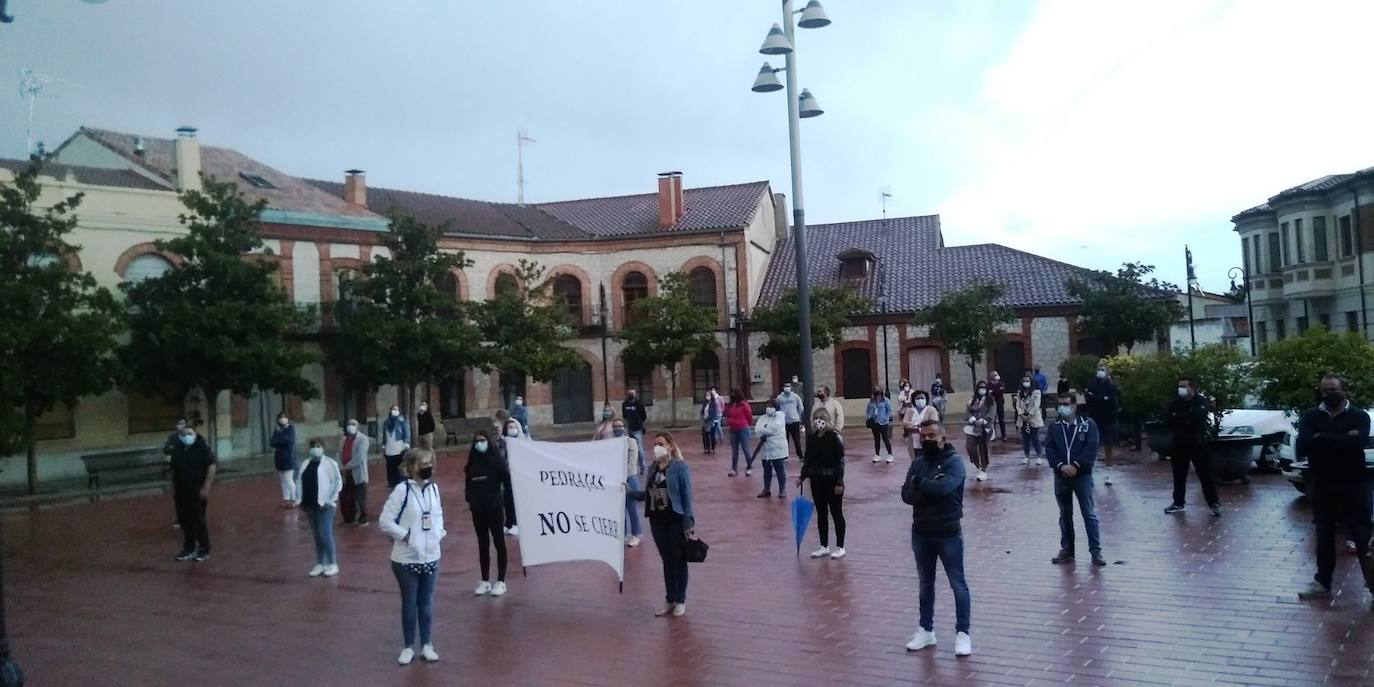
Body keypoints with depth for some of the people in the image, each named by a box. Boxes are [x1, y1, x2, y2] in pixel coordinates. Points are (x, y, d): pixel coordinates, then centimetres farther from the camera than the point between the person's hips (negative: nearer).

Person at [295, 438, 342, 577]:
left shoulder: (329, 463, -6)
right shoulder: (306, 464, 12)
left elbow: (338, 482, -10)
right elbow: (299, 482, 14)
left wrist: (330, 500, -14)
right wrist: (299, 500, 4)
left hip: (324, 505, -6)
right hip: (310, 505, 6)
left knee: (325, 534, -8)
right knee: (316, 535, 12)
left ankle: (332, 564, 4)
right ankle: (320, 564, 20)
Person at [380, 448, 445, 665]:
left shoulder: (433, 488, 3)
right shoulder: (402, 490, -15)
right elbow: (385, 521, -15)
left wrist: (440, 532, 4)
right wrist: (405, 535, -14)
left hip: (431, 556, 5)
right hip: (407, 558, -4)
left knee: (427, 603, 13)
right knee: (409, 603, 8)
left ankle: (426, 645, 24)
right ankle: (408, 647, 21)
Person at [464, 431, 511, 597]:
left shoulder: (497, 459, -8)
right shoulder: (472, 462, 5)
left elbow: (507, 481, -11)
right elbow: (468, 483, 9)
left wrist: (507, 501, -17)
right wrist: (468, 496, -7)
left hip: (494, 507, -4)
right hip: (477, 509, 4)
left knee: (499, 543, 5)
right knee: (483, 544, 12)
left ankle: (501, 581, 12)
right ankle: (485, 581, 21)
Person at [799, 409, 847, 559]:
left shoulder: (834, 437, -13)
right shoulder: (811, 438, 3)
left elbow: (840, 461, -14)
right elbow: (808, 460, 12)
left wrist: (839, 482, -17)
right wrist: (802, 476, 4)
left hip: (832, 480, -6)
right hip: (816, 480, 6)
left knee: (836, 513, 5)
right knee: (821, 513, 12)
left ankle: (840, 547, 15)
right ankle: (824, 546, 22)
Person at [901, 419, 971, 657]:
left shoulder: (954, 461, -11)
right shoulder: (918, 462, 4)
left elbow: (944, 487, -28)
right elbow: (906, 495, -5)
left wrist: (919, 483, -12)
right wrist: (930, 488, -22)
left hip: (948, 533, -5)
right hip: (921, 532, 5)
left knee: (957, 584, 4)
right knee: (926, 584, 15)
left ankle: (962, 633, 14)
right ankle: (926, 630, 26)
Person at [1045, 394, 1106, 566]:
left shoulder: (1088, 424, -2)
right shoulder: (1054, 427, 7)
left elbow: (1091, 448, -10)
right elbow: (1049, 449, 1)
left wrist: (1075, 465, -17)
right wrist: (1061, 465, -15)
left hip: (1082, 475, -3)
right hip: (1061, 476, 3)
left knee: (1089, 514, -3)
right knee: (1065, 514, 11)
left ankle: (1096, 551, 1)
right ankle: (1066, 550, 19)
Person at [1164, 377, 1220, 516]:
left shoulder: (1201, 401, -4)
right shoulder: (1175, 403, 7)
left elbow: (1199, 414, -25)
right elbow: (1167, 419, -7)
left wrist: (1178, 417, -17)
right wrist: (1187, 419, -17)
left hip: (1198, 443, -4)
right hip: (1179, 444, 4)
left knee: (1205, 474, -2)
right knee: (1179, 475, 10)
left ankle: (1214, 503, 6)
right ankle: (1178, 503, 19)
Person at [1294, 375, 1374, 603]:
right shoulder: (1310, 416, 2)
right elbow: (1303, 447, -13)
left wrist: (1321, 439, -17)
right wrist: (1341, 440, -18)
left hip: (1352, 485, -3)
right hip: (1321, 485, 3)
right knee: (1324, 535, 11)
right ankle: (1323, 582, 21)